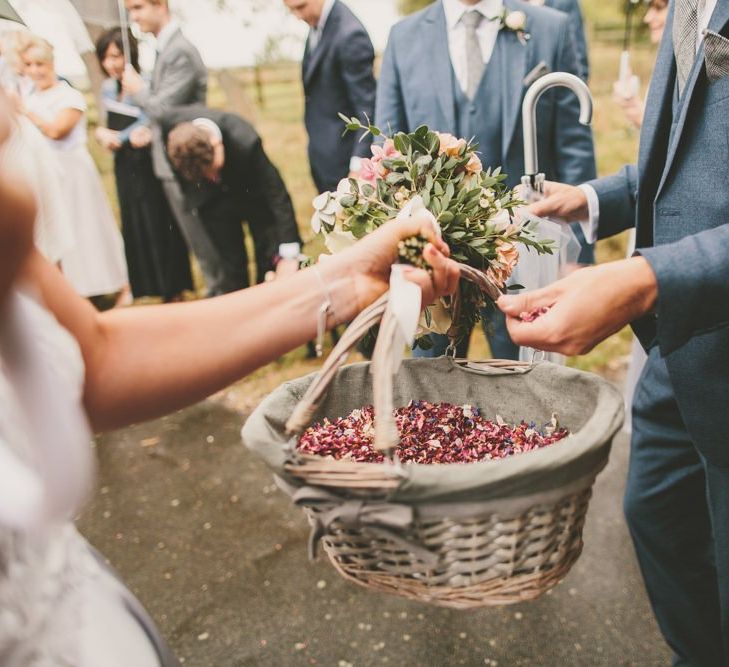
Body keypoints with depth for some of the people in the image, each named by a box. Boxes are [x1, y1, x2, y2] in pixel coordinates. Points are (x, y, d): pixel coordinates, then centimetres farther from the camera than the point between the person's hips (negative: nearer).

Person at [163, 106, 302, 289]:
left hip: (254, 195, -2)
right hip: (212, 200, 2)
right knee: (231, 269, 3)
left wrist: (289, 254, -35)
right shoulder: (170, 123, -29)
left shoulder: (245, 142, -38)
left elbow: (278, 196, -33)